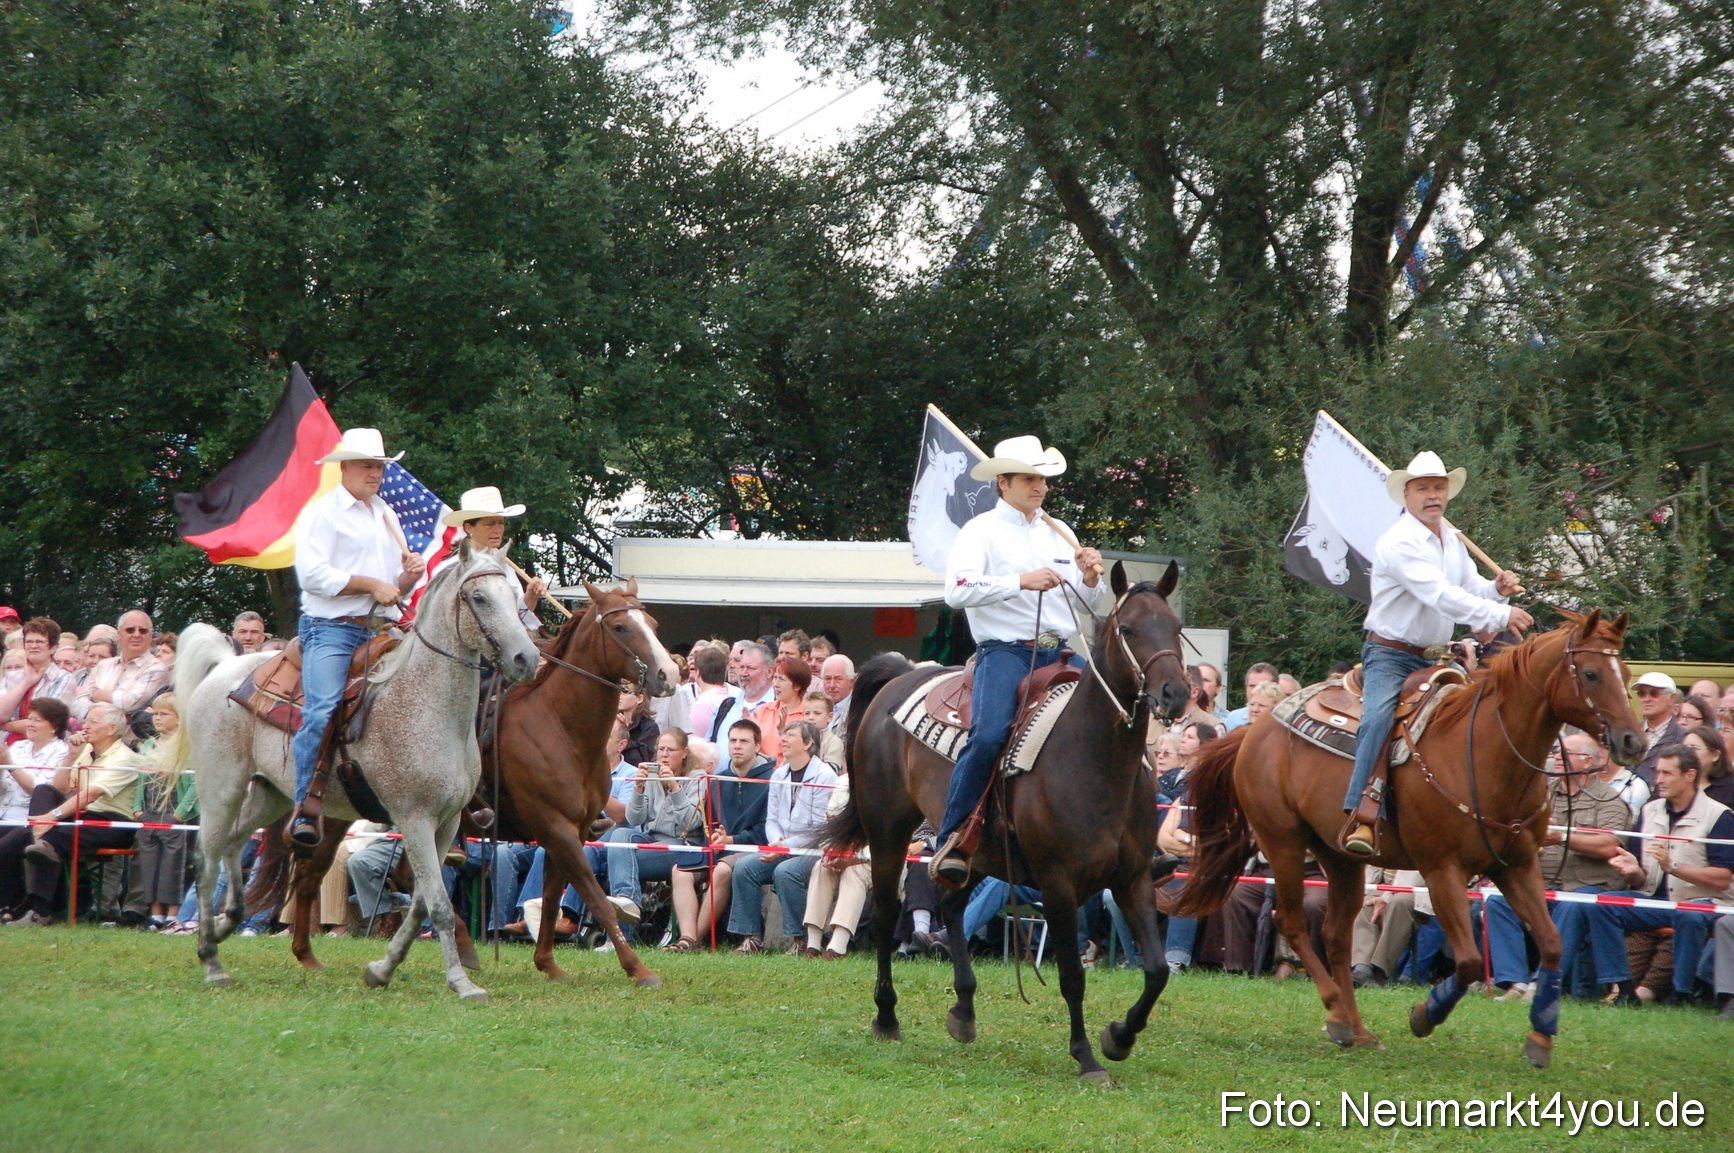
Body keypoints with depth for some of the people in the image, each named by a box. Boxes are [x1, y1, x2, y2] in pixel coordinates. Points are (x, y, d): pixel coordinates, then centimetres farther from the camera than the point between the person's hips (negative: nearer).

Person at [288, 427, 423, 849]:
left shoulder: (386, 515, 24)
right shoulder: (322, 513, 1)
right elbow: (313, 574, -12)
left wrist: (410, 573, 7)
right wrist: (371, 585, -13)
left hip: (383, 632, 7)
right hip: (333, 629, -7)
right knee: (323, 712, -23)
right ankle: (306, 809, -23)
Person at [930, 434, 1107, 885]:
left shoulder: (1059, 534, 21)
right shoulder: (982, 531, 4)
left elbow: (1099, 607, 22)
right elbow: (957, 590, -14)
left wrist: (1091, 579, 0)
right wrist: (1021, 581, -20)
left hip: (1060, 652, 5)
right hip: (1005, 651, -5)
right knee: (989, 735, -28)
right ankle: (952, 841, -23)